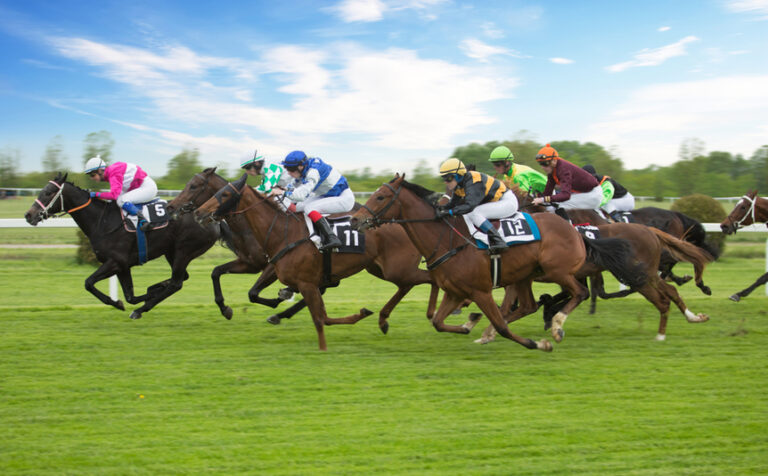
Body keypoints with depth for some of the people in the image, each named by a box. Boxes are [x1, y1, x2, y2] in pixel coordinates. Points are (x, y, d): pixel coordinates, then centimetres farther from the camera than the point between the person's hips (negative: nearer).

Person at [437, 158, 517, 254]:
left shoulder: (473, 183, -27)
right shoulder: (459, 184, 2)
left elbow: (469, 205, -40)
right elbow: (453, 203, 8)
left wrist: (449, 212, -44)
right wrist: (443, 208, -13)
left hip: (508, 201, -10)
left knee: (473, 213, -25)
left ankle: (498, 241, -29)